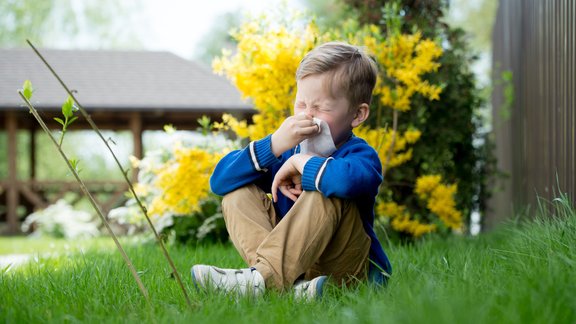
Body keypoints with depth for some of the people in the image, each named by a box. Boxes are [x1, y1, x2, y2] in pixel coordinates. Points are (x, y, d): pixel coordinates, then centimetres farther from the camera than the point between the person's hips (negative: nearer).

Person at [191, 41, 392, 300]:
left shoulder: (359, 154, -10)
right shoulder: (287, 150, 8)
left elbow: (351, 179, -41)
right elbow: (219, 181, -3)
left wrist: (301, 162, -20)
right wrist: (273, 145, -17)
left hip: (345, 269, -6)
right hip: (292, 257, 6)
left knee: (325, 195, -28)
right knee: (237, 194, -7)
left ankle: (263, 277, -37)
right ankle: (290, 282, -33)